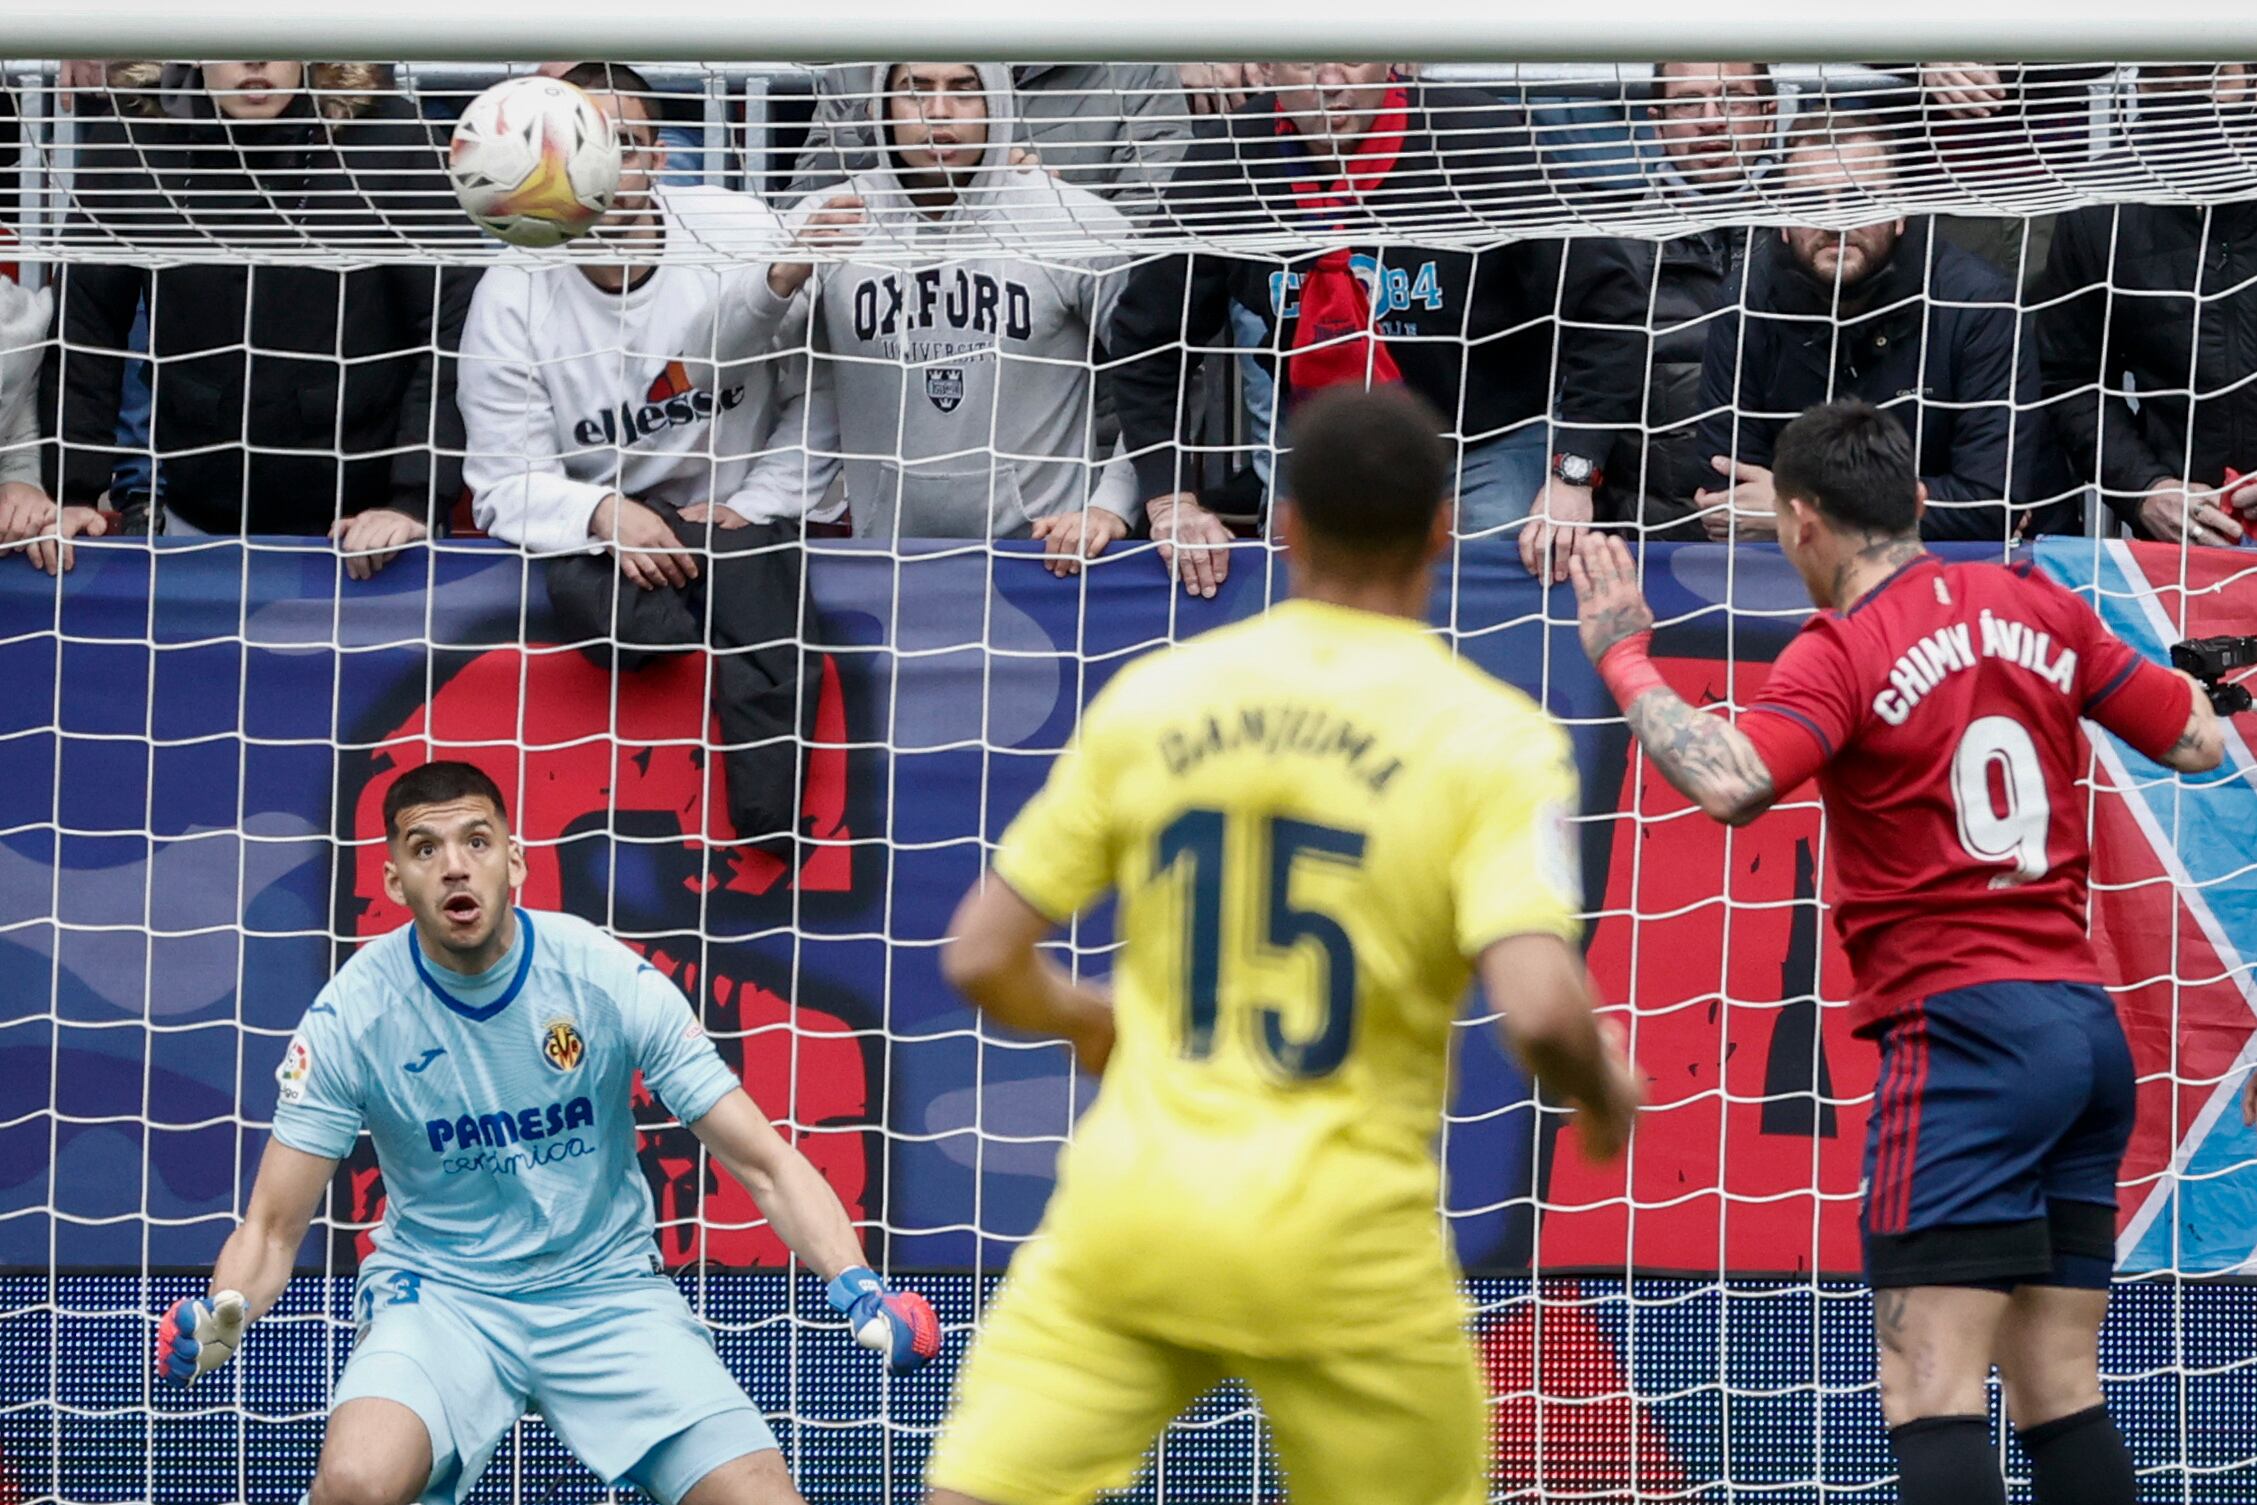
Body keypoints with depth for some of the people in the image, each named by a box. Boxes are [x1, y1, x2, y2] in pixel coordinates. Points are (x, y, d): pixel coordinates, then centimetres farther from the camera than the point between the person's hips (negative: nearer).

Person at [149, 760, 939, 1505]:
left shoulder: (609, 979, -11)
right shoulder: (353, 1014, -11)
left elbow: (766, 1165, -8)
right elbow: (273, 1228, -7)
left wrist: (855, 1283, -26)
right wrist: (216, 1320, -29)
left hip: (606, 1287, 1)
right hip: (437, 1294, -1)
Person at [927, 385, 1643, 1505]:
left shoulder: (1150, 697, 3)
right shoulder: (1494, 740, -6)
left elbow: (982, 959, 6)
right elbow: (1541, 1013, -19)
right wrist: (1605, 1090, 4)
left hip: (1131, 1209, 1)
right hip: (1344, 1244, -1)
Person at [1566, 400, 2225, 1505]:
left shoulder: (1841, 654, -9)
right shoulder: (2033, 606, 10)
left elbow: (1729, 784, -26)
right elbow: (2201, 743, 13)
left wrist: (1624, 658, -14)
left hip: (1963, 1024, -7)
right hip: (2088, 1024, 7)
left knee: (1930, 1395, -11)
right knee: (2059, 1392, 10)